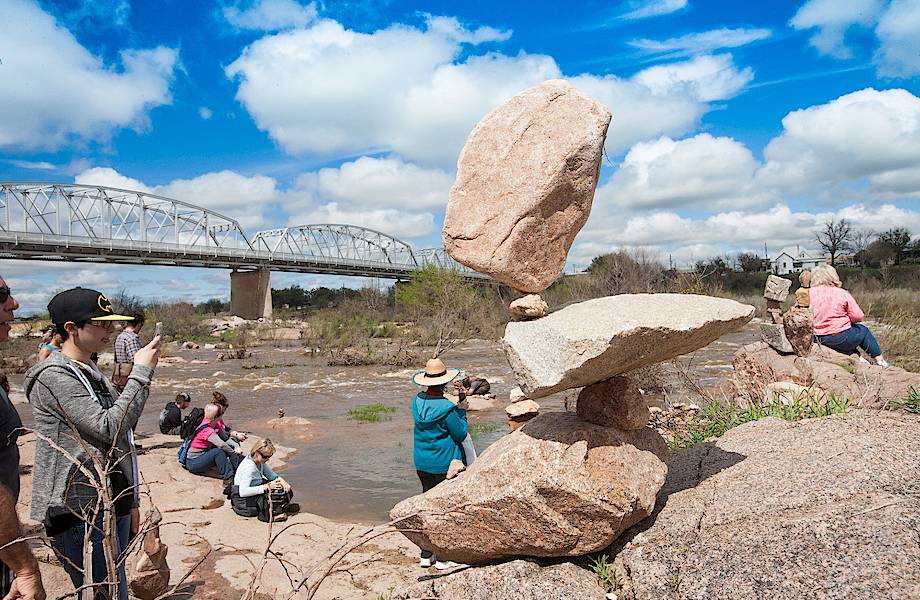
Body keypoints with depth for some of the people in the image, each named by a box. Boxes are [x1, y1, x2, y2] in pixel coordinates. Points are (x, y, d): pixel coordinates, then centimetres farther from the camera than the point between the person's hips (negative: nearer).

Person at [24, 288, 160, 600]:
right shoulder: (53, 376, -13)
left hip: (112, 506, 9)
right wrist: (141, 372, -17)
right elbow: (109, 428, -22)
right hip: (79, 514, -9)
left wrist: (131, 503, 19)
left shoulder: (93, 372, 15)